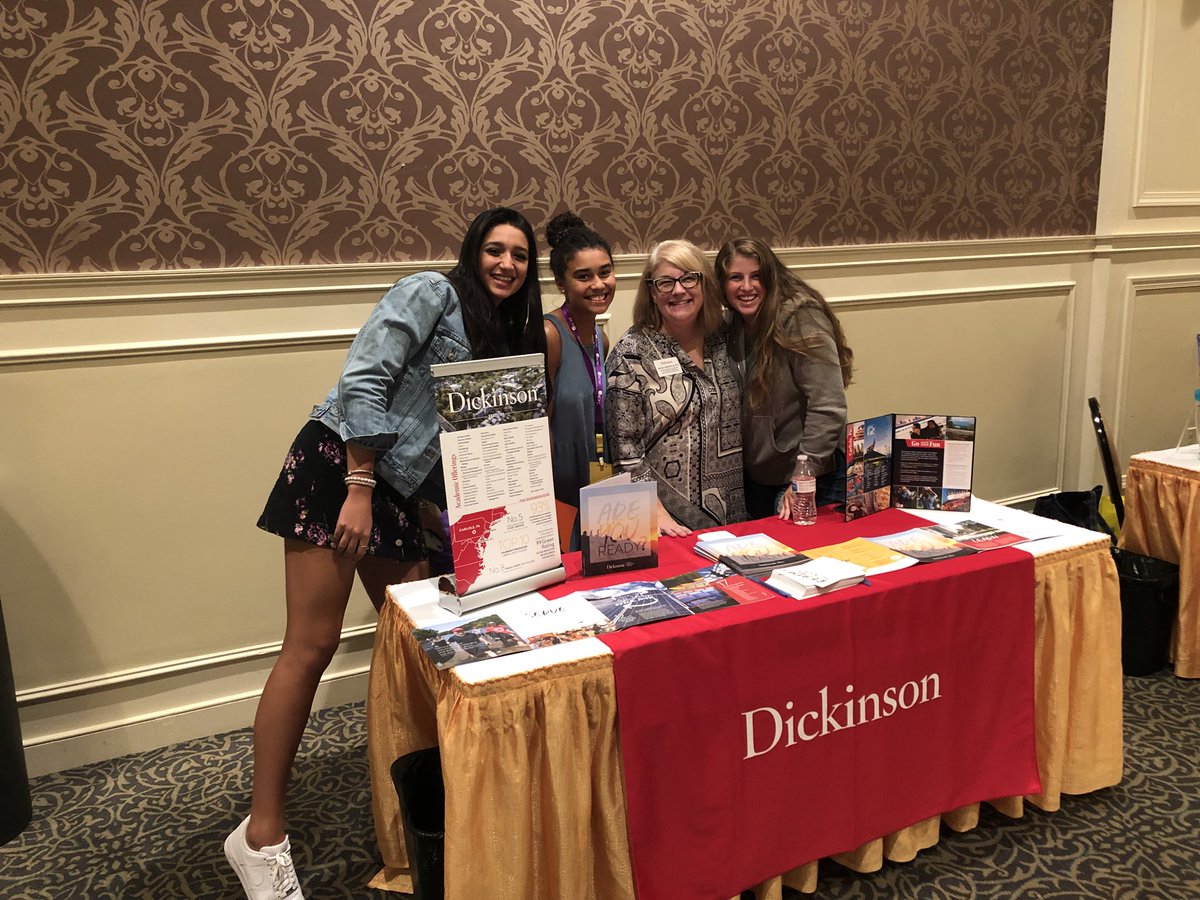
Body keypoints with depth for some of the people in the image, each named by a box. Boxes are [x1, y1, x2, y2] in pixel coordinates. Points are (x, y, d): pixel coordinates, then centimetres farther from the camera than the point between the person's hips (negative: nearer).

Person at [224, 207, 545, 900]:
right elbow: (363, 380, -16)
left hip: (399, 490, 8)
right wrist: (360, 491, -21)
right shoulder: (432, 293, -6)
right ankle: (262, 833, 1)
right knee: (313, 646, -8)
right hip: (338, 463, -8)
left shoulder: (507, 336, 18)